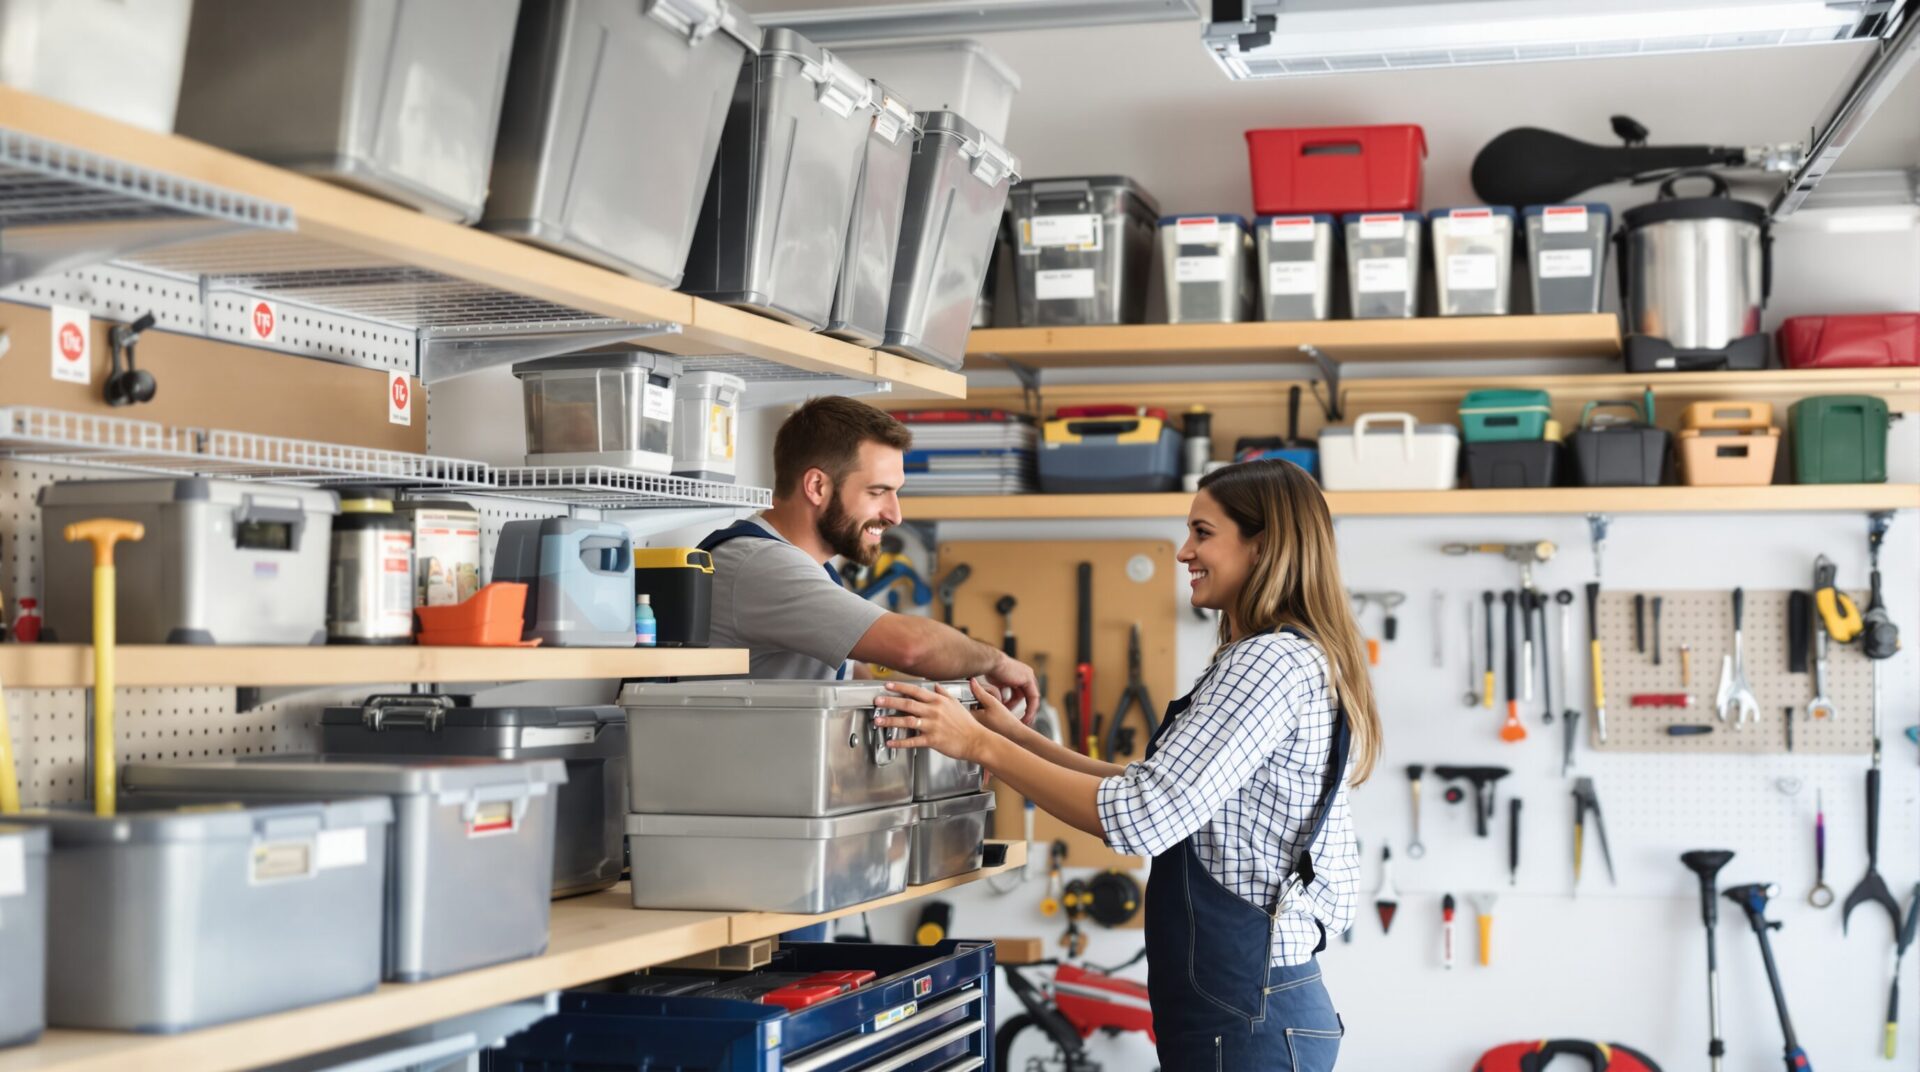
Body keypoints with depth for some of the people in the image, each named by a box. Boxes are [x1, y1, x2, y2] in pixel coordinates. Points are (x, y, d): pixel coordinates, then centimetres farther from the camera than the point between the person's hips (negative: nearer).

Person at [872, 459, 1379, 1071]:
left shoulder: (1271, 663, -18)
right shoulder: (1295, 658, 15)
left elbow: (1143, 818, -24)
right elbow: (1158, 788, 17)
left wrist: (981, 745, -18)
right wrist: (1016, 737, 9)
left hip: (1244, 1019, -10)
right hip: (1252, 997, 10)